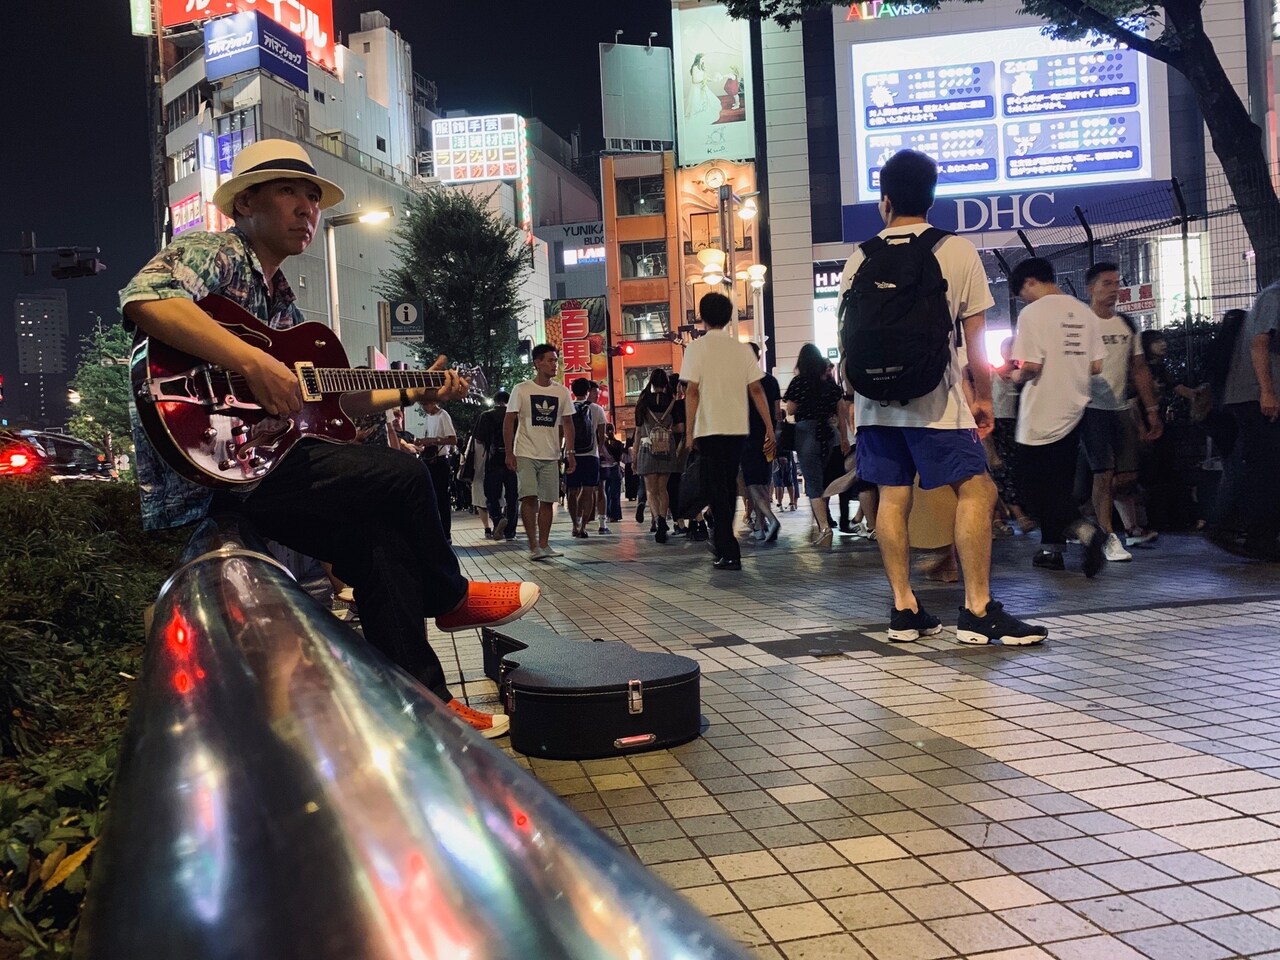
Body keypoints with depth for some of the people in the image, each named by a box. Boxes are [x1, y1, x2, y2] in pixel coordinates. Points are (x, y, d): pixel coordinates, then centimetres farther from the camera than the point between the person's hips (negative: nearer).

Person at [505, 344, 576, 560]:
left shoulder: (562, 392, 6)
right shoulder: (521, 389, -4)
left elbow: (567, 423, 11)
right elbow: (509, 422, -3)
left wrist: (570, 452, 3)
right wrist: (509, 453, -10)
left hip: (551, 456, 4)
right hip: (525, 454, -4)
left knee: (547, 501, 6)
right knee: (529, 497, -13)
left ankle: (544, 545, 15)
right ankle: (533, 547, -8)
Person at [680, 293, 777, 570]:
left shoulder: (696, 348, -4)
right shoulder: (742, 348, 6)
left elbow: (692, 392, -10)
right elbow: (756, 389, 2)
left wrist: (689, 433, -7)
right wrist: (769, 428, 4)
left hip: (709, 429, -4)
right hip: (738, 428, 4)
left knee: (717, 488, -1)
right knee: (729, 487, 16)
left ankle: (729, 553, -7)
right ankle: (722, 541, 28)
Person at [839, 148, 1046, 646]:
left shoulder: (860, 259, 6)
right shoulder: (958, 252, -2)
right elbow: (974, 339, 0)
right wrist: (983, 397, 10)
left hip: (876, 399, 4)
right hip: (935, 400, -4)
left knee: (893, 497, 7)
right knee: (976, 492, 0)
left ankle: (904, 609, 9)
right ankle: (978, 610, -4)